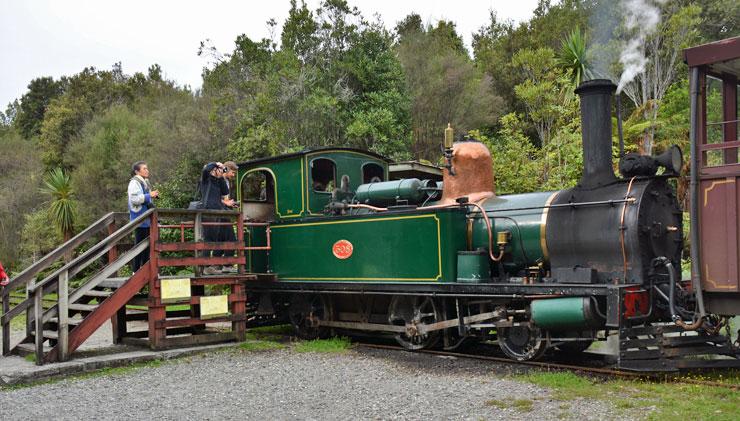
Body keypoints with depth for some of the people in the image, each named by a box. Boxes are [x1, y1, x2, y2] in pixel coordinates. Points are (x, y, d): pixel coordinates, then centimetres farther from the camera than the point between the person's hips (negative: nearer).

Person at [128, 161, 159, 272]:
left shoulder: (145, 182, 17)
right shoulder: (134, 183, -12)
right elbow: (134, 199, -24)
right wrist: (149, 195, -21)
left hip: (147, 219, 9)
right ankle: (136, 270, 1)